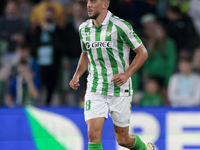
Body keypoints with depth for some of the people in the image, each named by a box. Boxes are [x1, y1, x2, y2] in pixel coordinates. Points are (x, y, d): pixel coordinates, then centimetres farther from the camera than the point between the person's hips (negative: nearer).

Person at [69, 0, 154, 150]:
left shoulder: (120, 26, -13)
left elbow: (142, 53, -6)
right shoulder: (84, 28, 4)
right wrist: (77, 75, 6)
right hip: (95, 91, 4)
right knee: (93, 134, -15)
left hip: (119, 91, -3)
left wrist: (127, 74, -19)